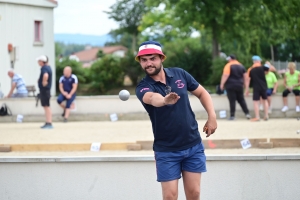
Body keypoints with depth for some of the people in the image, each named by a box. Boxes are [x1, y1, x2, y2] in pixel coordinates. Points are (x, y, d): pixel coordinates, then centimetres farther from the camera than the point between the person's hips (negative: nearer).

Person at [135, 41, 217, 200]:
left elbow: (201, 93, 13)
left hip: (193, 146, 3)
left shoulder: (179, 74, -2)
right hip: (166, 151, -2)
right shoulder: (143, 87, -13)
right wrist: (164, 100, -61)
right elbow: (152, 98, -38)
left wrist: (212, 116, -1)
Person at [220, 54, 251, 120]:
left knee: (232, 101, -3)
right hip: (239, 86, 5)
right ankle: (247, 113, 4)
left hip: (231, 86, -5)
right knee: (241, 100, 13)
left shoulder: (228, 65, -7)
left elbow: (225, 75, -16)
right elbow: (245, 76, 14)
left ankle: (232, 116, -4)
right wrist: (243, 84, 23)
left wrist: (222, 84, -12)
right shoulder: (241, 66, 12)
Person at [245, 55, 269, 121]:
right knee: (265, 100, 16)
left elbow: (248, 80, -1)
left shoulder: (250, 70, -1)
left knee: (256, 102, 0)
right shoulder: (262, 68, -1)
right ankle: (266, 116, 16)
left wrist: (247, 89, 3)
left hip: (256, 88, -2)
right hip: (263, 87, 2)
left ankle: (257, 117, -6)